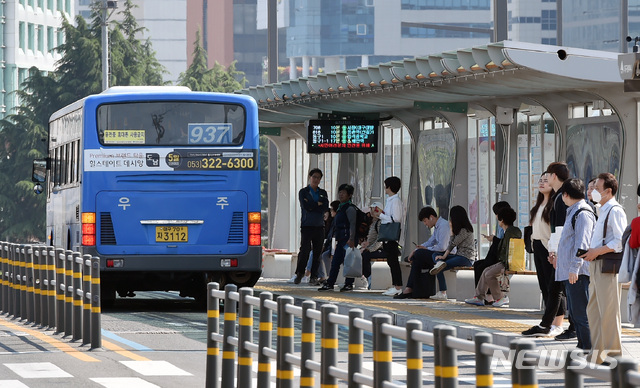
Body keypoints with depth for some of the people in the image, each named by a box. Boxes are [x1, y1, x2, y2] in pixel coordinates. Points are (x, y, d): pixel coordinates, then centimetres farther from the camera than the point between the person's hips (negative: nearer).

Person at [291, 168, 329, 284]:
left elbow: (326, 207, -1)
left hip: (319, 227, 3)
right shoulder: (303, 192, 6)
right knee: (305, 250, -13)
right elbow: (305, 206, -10)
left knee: (317, 253, 0)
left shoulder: (323, 193, 15)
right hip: (307, 226, -3)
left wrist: (312, 206, -7)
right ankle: (299, 273, -2)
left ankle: (314, 276, 4)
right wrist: (318, 205, -4)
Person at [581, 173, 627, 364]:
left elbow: (620, 241, -19)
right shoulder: (603, 211, 20)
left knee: (608, 310, -7)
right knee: (593, 309, 12)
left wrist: (597, 251, -18)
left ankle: (612, 352, -3)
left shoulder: (615, 211, -10)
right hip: (596, 264, 10)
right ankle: (598, 351, 18)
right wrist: (590, 252, 13)